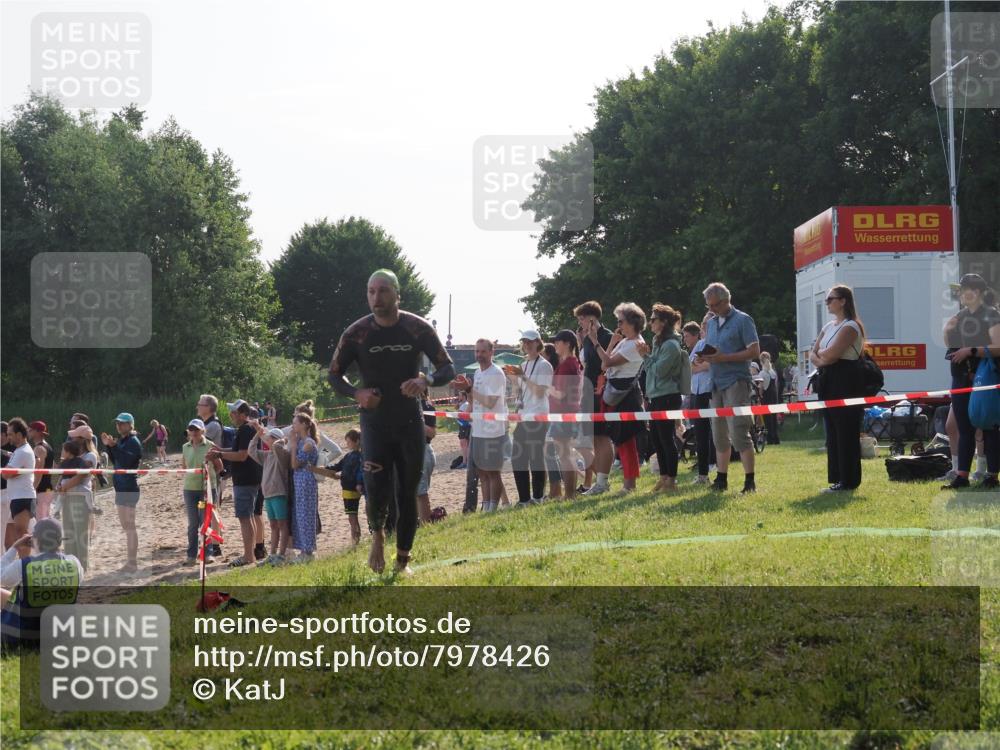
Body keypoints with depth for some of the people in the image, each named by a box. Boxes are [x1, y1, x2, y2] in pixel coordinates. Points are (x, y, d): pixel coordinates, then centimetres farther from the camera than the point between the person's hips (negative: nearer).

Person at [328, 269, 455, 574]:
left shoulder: (419, 328, -5)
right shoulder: (356, 333, -6)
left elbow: (448, 369, -1)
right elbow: (334, 374, 4)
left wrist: (425, 381, -24)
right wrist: (357, 393, -17)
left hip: (410, 423, 1)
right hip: (375, 423, -1)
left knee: (408, 494, 6)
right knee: (376, 488, -16)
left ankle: (403, 561, 19)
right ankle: (377, 535, 15)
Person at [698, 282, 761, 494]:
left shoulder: (742, 320, -4)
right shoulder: (712, 322, 16)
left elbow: (754, 351, -11)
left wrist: (724, 357, -18)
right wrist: (703, 357, -2)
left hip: (736, 380, -7)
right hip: (716, 382, 7)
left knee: (739, 433, -12)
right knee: (719, 434, 10)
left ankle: (750, 480, -9)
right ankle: (721, 479, 17)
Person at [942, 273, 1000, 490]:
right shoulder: (959, 316, 14)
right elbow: (949, 344, 19)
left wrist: (971, 351, -21)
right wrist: (948, 329, 1)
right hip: (962, 378, 6)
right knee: (964, 428, 6)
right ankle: (962, 475, 8)